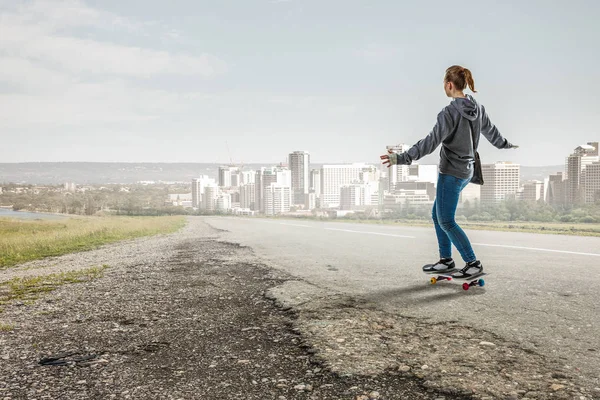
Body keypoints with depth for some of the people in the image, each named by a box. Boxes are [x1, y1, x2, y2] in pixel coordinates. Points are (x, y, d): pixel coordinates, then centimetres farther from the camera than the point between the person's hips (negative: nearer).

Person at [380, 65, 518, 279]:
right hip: (466, 169, 9)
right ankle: (446, 260, 24)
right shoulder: (478, 108, 7)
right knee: (437, 214, 18)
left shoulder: (450, 112, -18)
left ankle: (473, 263, 6)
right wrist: (507, 144, 41)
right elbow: (491, 132, 21)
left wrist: (403, 158, -28)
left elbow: (431, 141, -25)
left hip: (451, 172, -9)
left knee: (446, 220, 1)